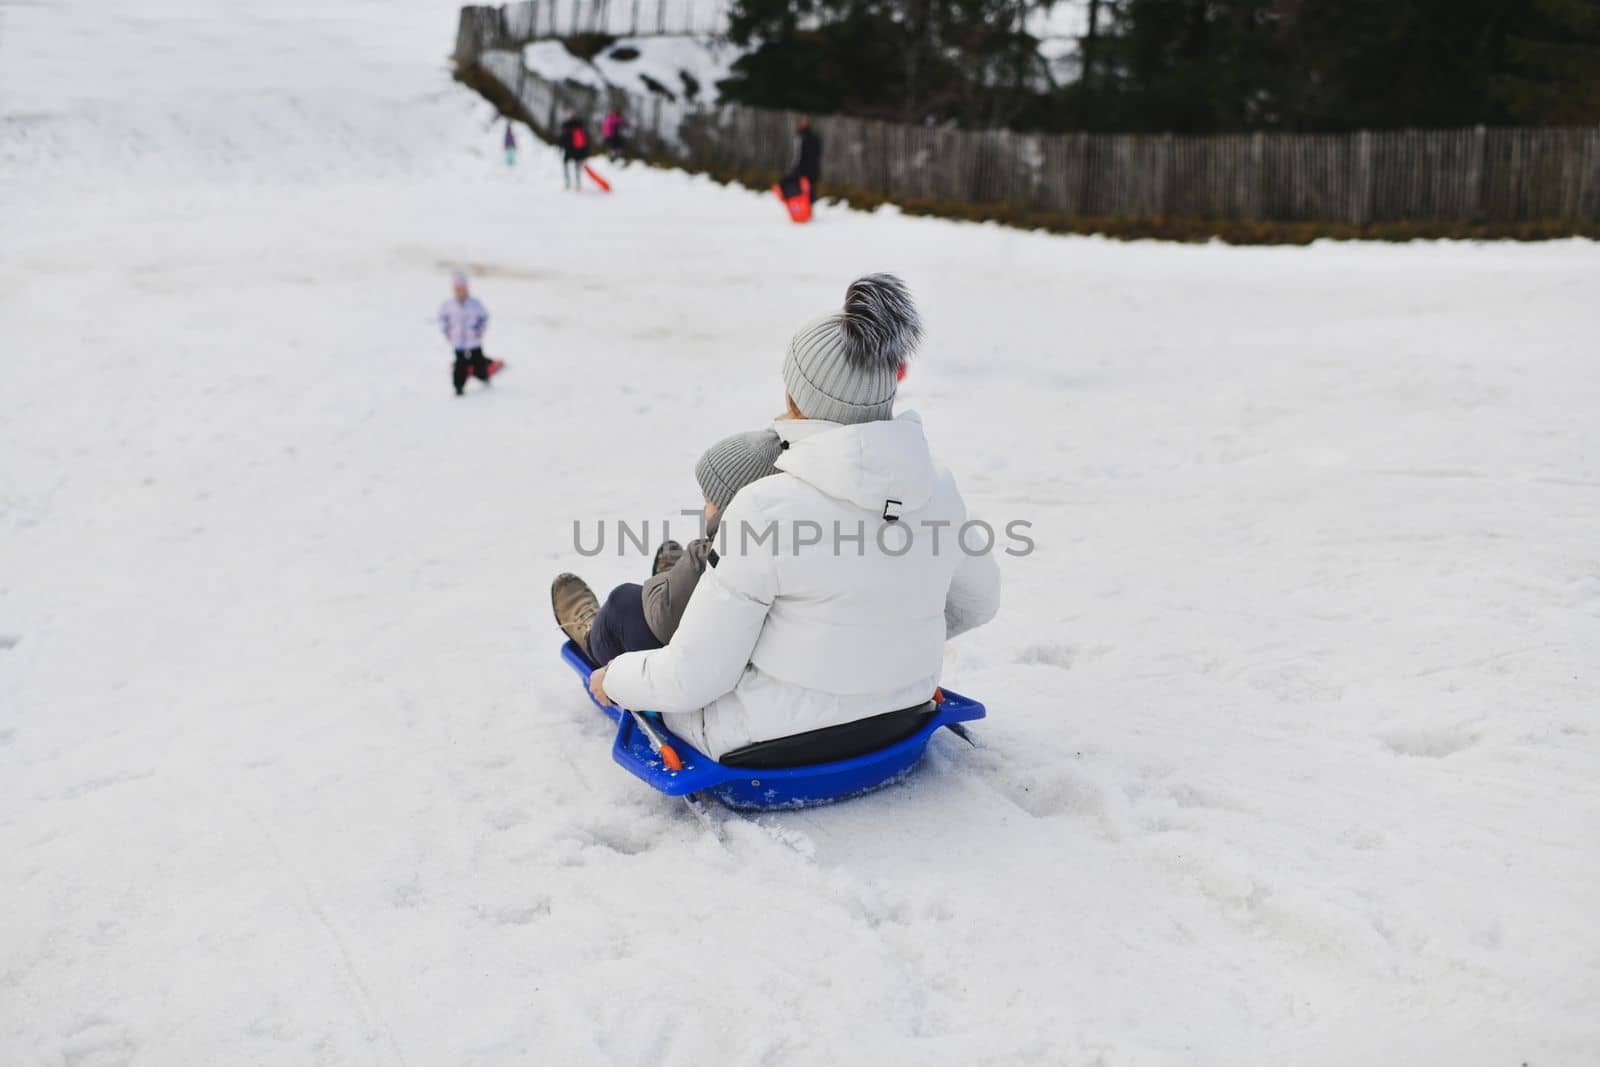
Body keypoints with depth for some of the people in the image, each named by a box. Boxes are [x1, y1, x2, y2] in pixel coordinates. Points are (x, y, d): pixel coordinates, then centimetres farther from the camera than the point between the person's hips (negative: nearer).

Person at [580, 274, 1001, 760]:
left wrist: (614, 681, -1)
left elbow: (693, 678, -23)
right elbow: (977, 601, 9)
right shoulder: (938, 488, -11)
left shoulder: (768, 509, -29)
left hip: (773, 745, -5)